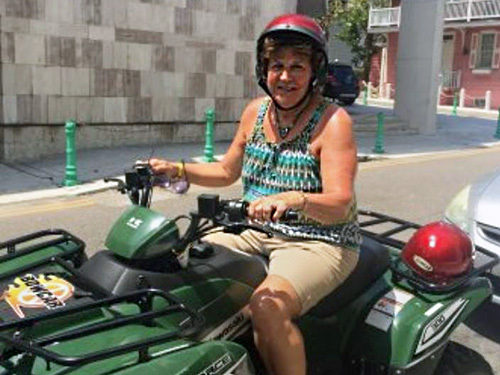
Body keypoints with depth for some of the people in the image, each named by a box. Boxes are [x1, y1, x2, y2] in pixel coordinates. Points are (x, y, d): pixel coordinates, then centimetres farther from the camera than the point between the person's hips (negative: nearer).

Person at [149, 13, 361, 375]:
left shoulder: (333, 120, -13)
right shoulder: (256, 111, 5)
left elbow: (341, 205, -23)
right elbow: (227, 171, 17)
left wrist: (294, 199, -42)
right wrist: (176, 169, 4)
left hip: (318, 241, -6)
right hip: (257, 230, 7)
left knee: (267, 306, -32)